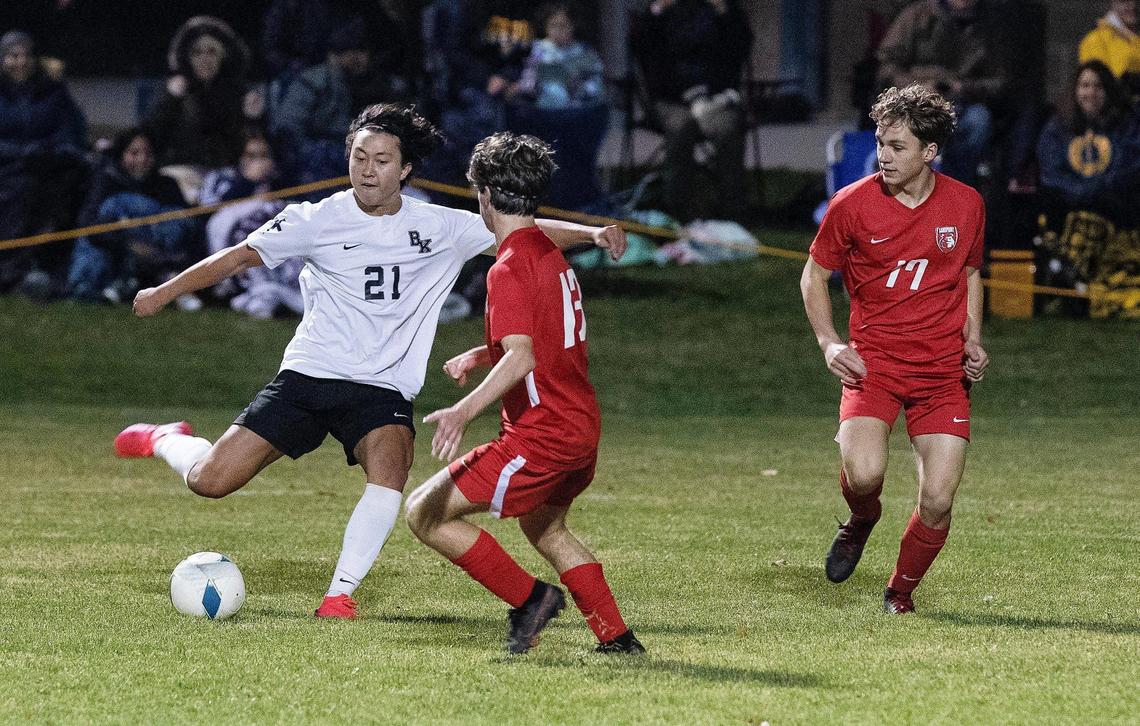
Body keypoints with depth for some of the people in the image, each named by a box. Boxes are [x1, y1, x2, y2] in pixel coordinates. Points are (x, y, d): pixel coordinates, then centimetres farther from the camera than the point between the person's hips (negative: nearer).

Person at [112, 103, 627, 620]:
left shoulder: (439, 228, 2)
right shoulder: (318, 220, -2)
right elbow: (241, 257, 6)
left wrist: (591, 233, -8)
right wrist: (166, 292, 5)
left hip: (382, 389, 0)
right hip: (307, 376, 0)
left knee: (390, 466, -33)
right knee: (210, 481, -7)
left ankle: (340, 595, -26)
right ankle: (165, 440, 29)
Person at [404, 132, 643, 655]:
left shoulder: (510, 269, -17)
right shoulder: (552, 255, 12)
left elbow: (522, 357, -30)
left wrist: (464, 411, -40)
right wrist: (480, 356, 21)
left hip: (541, 436, -10)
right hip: (583, 427, 10)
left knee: (425, 514, -6)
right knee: (544, 527, 33)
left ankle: (528, 597, -4)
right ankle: (616, 638, 33)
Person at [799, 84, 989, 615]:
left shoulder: (966, 204, 2)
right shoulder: (852, 204, -6)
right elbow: (814, 275, 7)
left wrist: (973, 342, 5)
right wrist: (829, 343, -8)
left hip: (942, 371, 2)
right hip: (872, 362, -2)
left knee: (937, 503, -7)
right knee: (863, 474, -26)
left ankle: (901, 592, 21)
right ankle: (862, 519, 12)